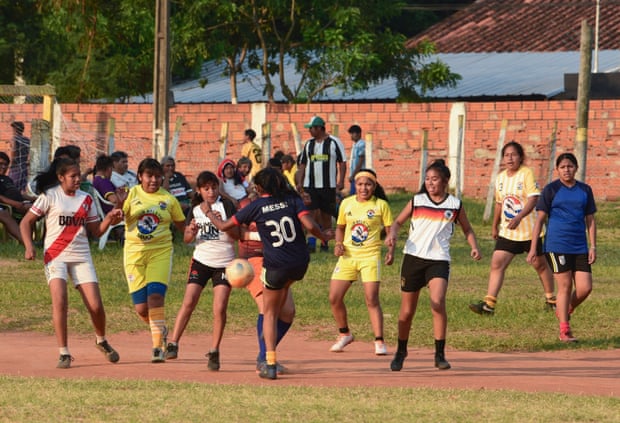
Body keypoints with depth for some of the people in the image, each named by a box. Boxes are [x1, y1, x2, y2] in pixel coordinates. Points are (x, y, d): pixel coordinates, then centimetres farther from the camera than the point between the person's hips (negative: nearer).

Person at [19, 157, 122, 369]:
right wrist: (29, 246, -14)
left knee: (96, 306, -4)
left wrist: (110, 219, -5)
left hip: (81, 256, 3)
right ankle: (64, 353, -12)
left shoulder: (86, 199, 10)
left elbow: (96, 231, 14)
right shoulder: (49, 196, -1)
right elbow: (26, 222, 1)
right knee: (59, 301, -20)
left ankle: (101, 341, 26)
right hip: (56, 255, -3)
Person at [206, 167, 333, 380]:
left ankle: (270, 364, -2)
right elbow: (310, 225, -13)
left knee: (269, 313, 11)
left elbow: (224, 226, 5)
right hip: (300, 263, 3)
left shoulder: (256, 207, -2)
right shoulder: (292, 200, 0)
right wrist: (325, 236, 7)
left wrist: (209, 213, 25)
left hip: (275, 265, -3)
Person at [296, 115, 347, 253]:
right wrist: (300, 182, 5)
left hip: (328, 185, -2)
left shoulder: (334, 142, -2)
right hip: (310, 185, 2)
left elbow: (342, 163, -1)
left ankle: (324, 242, 16)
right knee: (312, 213, -9)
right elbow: (302, 164, 13)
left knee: (326, 215, 6)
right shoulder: (308, 144, 9)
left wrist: (341, 181, -10)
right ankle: (311, 242, -12)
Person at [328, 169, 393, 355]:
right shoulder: (346, 203, 7)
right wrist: (338, 243, 1)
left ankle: (379, 341, -5)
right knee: (334, 298, 0)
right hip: (348, 256, 4)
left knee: (372, 299, -12)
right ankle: (344, 334, 22)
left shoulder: (381, 205, -2)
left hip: (370, 256, -4)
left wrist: (391, 251, -15)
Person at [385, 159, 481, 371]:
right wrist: (392, 233, -8)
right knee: (407, 310, 8)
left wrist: (474, 247, -1)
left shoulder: (455, 204, 5)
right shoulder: (417, 201, 6)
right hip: (413, 258, 2)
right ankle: (401, 352, 31)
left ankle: (440, 354, -13)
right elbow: (398, 221, 13)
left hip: (439, 260, -2)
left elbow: (467, 229, 16)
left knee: (438, 302, -24)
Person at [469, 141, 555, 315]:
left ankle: (551, 299, 29)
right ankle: (489, 304, -13)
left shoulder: (527, 173, -12)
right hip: (507, 232, 5)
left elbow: (533, 199, -22)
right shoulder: (500, 177, 7)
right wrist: (495, 226, 23)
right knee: (497, 264, -9)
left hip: (529, 230, -5)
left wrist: (519, 218, -34)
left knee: (540, 265, 10)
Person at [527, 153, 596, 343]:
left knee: (585, 288, -4)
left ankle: (565, 310, 25)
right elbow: (540, 219, 1)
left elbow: (590, 220, 14)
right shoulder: (551, 190, 0)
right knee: (565, 286, -4)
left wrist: (593, 246, 6)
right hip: (557, 246, -4)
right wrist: (533, 248, -3)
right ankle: (564, 331, 3)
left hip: (580, 247, 4)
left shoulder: (585, 190, 10)